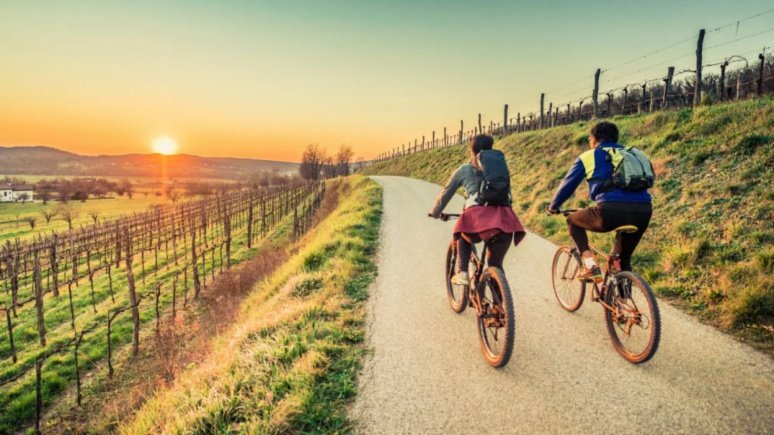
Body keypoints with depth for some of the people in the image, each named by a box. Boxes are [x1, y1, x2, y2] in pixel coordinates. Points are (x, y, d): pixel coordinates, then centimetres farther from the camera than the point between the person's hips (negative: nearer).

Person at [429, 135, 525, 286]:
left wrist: (435, 212, 42)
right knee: (496, 264, 19)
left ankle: (462, 273, 16)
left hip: (477, 214, -2)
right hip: (503, 217, 2)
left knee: (463, 237, 33)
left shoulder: (463, 170, 20)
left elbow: (446, 193, 27)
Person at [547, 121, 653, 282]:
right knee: (624, 258, 27)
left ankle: (590, 265, 9)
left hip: (611, 210, -5)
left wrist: (553, 207, 38)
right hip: (644, 211, 5)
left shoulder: (588, 156, 15)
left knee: (573, 220, 24)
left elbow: (567, 185, 21)